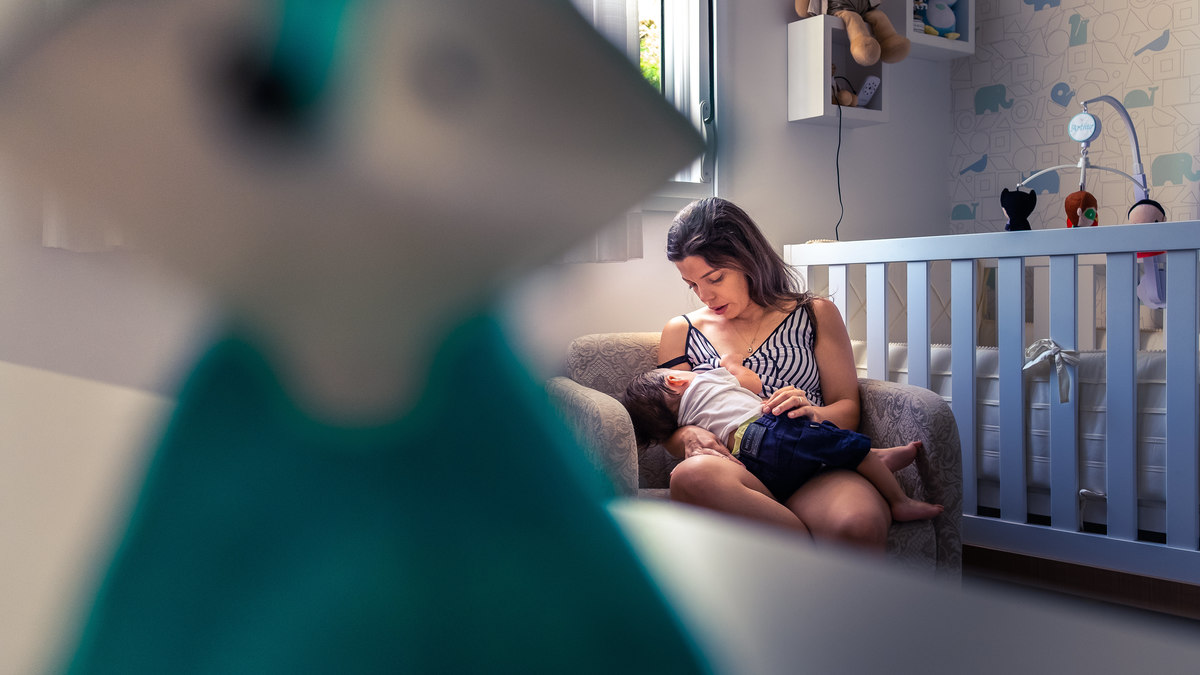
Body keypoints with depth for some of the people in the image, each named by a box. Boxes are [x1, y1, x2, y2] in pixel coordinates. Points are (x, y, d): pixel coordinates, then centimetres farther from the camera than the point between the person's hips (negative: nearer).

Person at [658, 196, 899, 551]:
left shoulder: (815, 315, 20)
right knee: (691, 476, -39)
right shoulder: (681, 332, 23)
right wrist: (687, 435, -7)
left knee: (858, 524, -41)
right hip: (737, 469, 2)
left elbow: (849, 408, 15)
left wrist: (816, 414, -10)